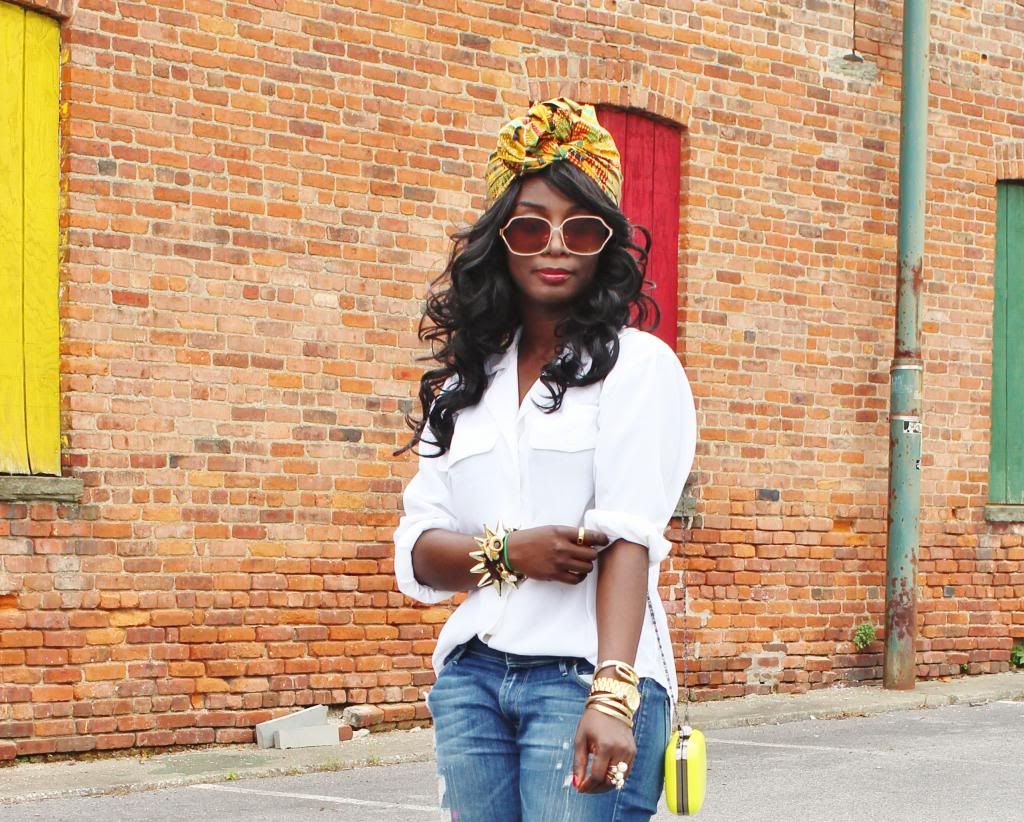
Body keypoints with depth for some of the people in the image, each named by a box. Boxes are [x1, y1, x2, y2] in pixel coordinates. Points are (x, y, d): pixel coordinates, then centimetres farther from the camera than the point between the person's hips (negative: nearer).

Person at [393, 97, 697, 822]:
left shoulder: (638, 366, 1)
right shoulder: (466, 382, 16)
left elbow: (628, 536, -13)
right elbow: (418, 551, 10)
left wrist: (613, 695, -25)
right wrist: (508, 552, -11)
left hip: (583, 673, -4)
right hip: (471, 678, 5)